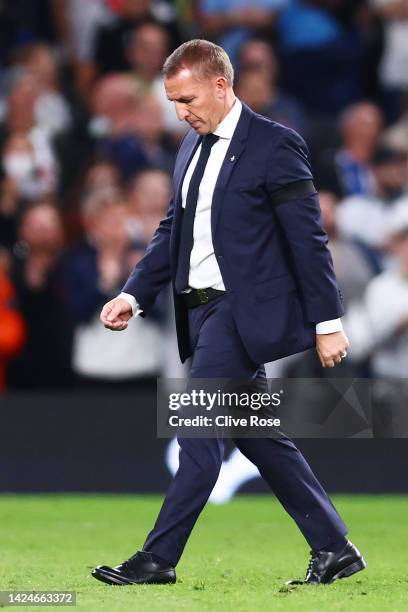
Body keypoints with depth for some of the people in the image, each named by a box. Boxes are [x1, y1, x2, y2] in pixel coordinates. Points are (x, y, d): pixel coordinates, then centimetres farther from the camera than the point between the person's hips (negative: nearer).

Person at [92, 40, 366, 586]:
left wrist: (328, 321, -12)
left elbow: (308, 239, -11)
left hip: (246, 310, -9)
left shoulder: (274, 146, -10)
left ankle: (159, 557, -4)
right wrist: (133, 296, 6)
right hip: (203, 310, 9)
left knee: (199, 430, -9)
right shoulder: (192, 148, 14)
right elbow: (172, 231, 18)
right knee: (257, 435, 11)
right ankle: (334, 549, 17)